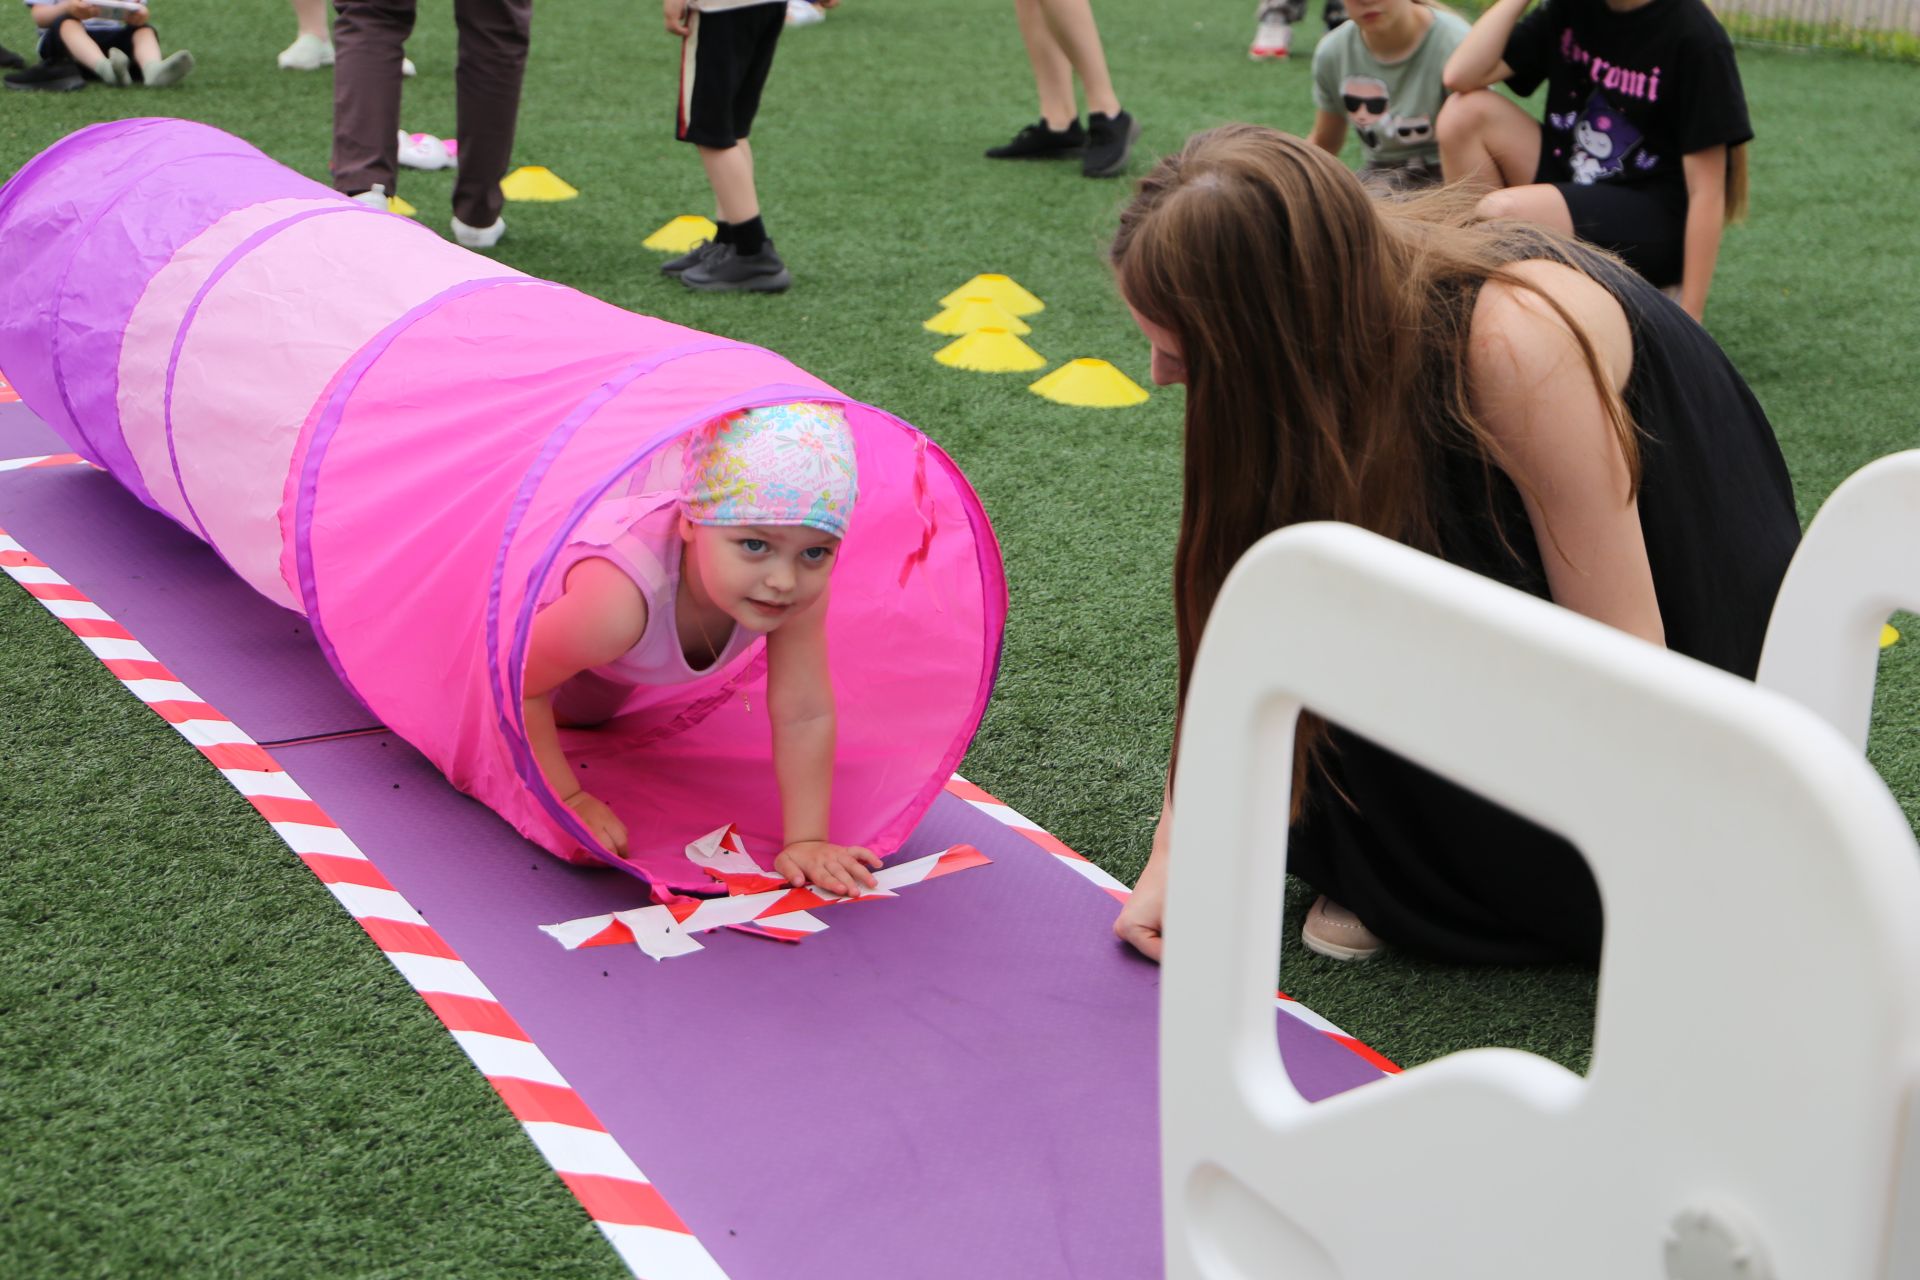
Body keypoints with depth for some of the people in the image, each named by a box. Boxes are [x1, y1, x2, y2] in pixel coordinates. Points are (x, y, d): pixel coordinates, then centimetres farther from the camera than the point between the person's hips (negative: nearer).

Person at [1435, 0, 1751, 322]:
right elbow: (1461, 76, -6)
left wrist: (1688, 322, -17)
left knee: (1500, 214, -32)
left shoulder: (1694, 34, -17)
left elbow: (1706, 192, -16)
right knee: (1464, 111, -14)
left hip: (1657, 223, -7)